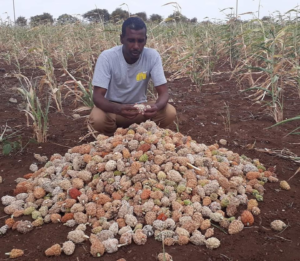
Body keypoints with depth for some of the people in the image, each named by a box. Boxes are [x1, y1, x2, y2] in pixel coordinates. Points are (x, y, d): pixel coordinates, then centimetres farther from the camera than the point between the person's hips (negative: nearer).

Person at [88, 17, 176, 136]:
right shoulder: (107, 57, -21)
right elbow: (97, 96, -25)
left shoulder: (153, 56, -17)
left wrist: (156, 106, -42)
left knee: (170, 113, -25)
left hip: (140, 106, 2)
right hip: (113, 108, -2)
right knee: (97, 119, -35)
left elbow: (163, 92, -17)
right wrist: (118, 109, -47)